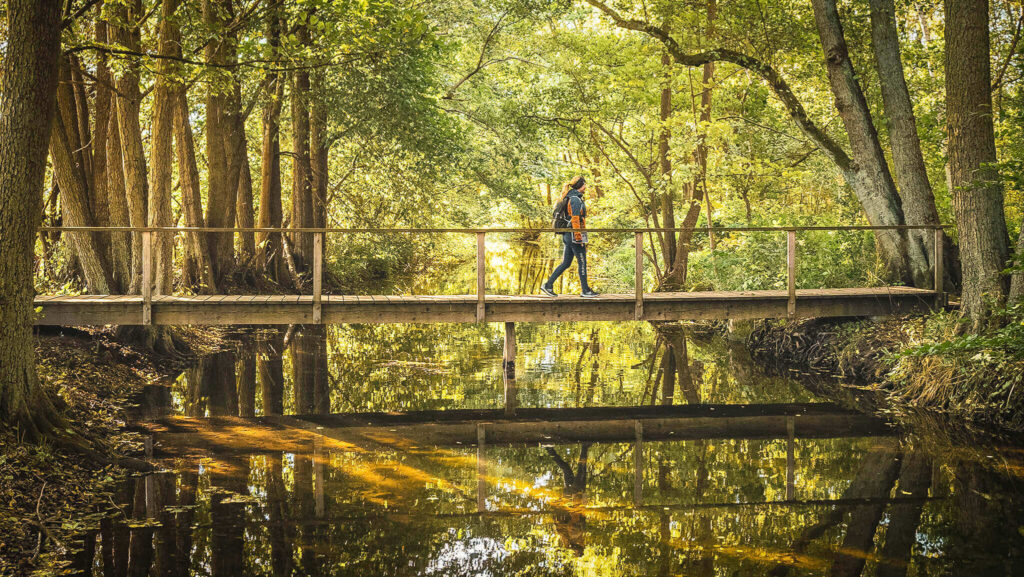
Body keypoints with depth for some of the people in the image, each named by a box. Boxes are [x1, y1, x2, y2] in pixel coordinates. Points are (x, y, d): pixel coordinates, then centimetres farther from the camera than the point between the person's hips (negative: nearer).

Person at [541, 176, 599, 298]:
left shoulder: (569, 199, 17)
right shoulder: (575, 199, -14)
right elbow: (575, 220, -19)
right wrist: (579, 238, -20)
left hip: (567, 236, 10)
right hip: (574, 234, -10)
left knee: (566, 263, 10)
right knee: (582, 263, -1)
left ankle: (548, 285, 7)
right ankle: (586, 291, 6)